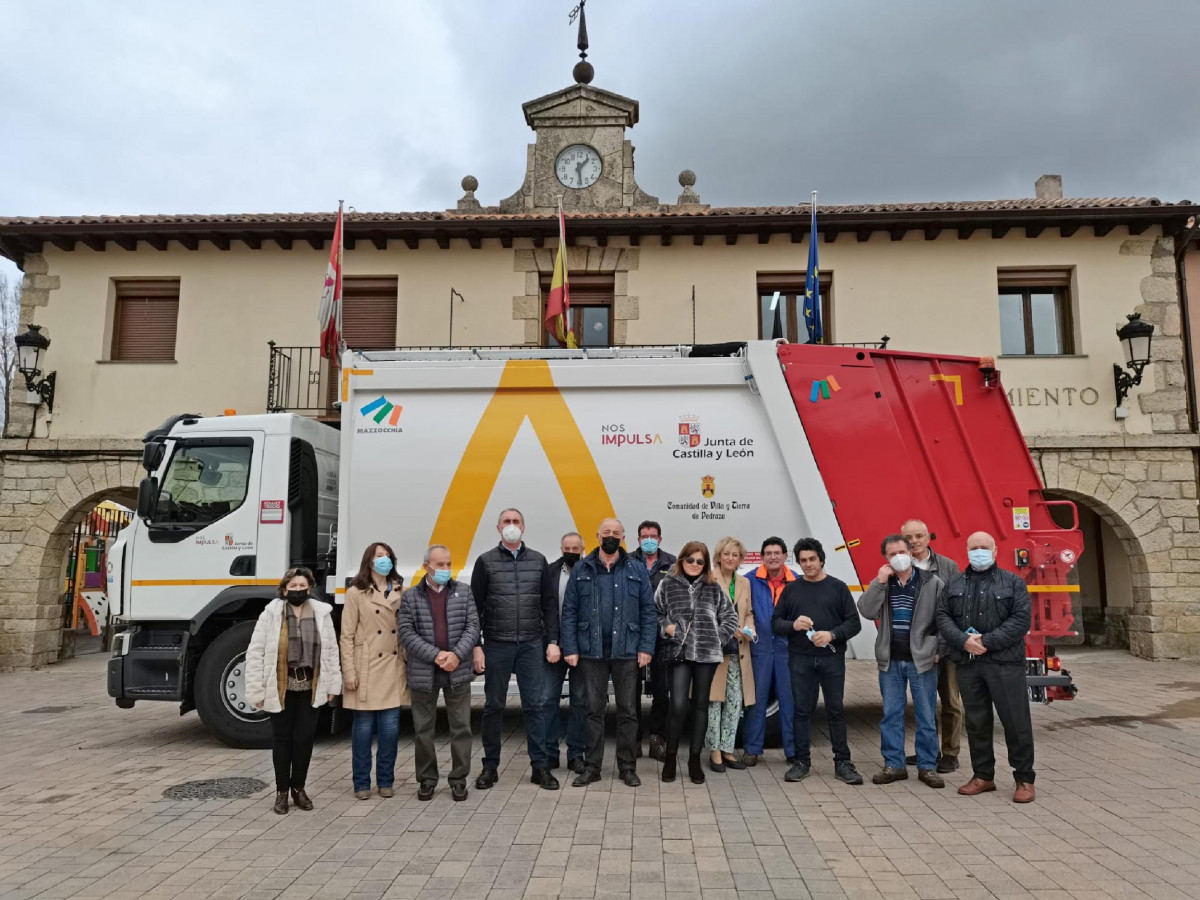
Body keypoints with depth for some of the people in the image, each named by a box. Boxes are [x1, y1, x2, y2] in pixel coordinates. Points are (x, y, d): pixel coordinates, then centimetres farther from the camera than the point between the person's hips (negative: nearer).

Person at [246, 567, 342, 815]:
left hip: (309, 688, 2)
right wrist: (257, 690, -9)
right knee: (282, 738, 7)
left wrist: (332, 684, 3)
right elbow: (255, 653, -6)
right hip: (281, 688, -2)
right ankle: (281, 791, 22)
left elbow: (331, 651, 5)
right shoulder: (271, 614, -6)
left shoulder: (322, 614, 1)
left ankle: (298, 788, 24)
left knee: (305, 738, 6)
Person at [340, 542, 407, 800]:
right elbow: (347, 636, -4)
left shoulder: (400, 592, 9)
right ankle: (361, 783, 19)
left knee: (390, 728, 4)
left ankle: (386, 781, 20)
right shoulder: (356, 593, -2)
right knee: (363, 728, 5)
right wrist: (349, 673, -9)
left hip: (393, 670, 3)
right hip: (366, 670, -3)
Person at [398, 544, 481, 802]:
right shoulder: (410, 596, 2)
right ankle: (426, 780, 23)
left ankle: (459, 780, 17)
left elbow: (472, 626, 2)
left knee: (461, 727, 4)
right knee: (423, 729, 9)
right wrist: (435, 655, -14)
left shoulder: (463, 592, 6)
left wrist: (457, 654, -13)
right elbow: (406, 632, -5)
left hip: (458, 672, 1)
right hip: (423, 673, 0)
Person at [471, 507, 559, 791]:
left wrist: (552, 641, 0)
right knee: (493, 706, 8)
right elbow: (475, 606, 1)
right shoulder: (485, 561, 2)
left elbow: (549, 604, 7)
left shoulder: (538, 560, 7)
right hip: (496, 645, -1)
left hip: (532, 645, 1)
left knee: (534, 705, 3)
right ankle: (490, 766, 21)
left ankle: (540, 766, 12)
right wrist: (476, 646, -5)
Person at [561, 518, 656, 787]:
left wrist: (646, 647, -6)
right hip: (591, 651, 0)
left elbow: (648, 610, 2)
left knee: (627, 710, 7)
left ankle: (627, 767, 19)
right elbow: (569, 611, 3)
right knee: (594, 709, 8)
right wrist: (570, 649, -4)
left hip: (627, 651, 0)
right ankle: (592, 767, 18)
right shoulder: (581, 569, 5)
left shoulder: (636, 570, 5)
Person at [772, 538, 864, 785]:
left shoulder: (838, 587, 4)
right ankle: (802, 762, 16)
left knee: (836, 711, 6)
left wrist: (832, 634, -16)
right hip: (800, 659, 1)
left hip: (832, 658, -1)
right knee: (802, 711, 6)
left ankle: (842, 763, 15)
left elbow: (854, 623, 1)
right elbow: (776, 622, 7)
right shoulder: (791, 589, 9)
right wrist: (793, 625, -14)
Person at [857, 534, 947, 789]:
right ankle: (894, 765, 17)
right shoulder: (881, 583, 6)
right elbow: (867, 611, -8)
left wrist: (939, 650, -6)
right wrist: (880, 582, -14)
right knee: (891, 715, 8)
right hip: (890, 661, 3)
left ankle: (927, 767, 17)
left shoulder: (932, 582, -2)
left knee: (926, 717, 6)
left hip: (922, 660, -2)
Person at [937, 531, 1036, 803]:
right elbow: (942, 616, 7)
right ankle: (983, 775, 22)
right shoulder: (955, 585, 13)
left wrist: (988, 641, -15)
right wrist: (963, 640, -11)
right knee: (976, 721, 10)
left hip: (1004, 662, -3)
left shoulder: (1012, 582, 3)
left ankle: (1024, 779, 13)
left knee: (1015, 720, 0)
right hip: (967, 663, 4)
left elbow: (1021, 619, -7)